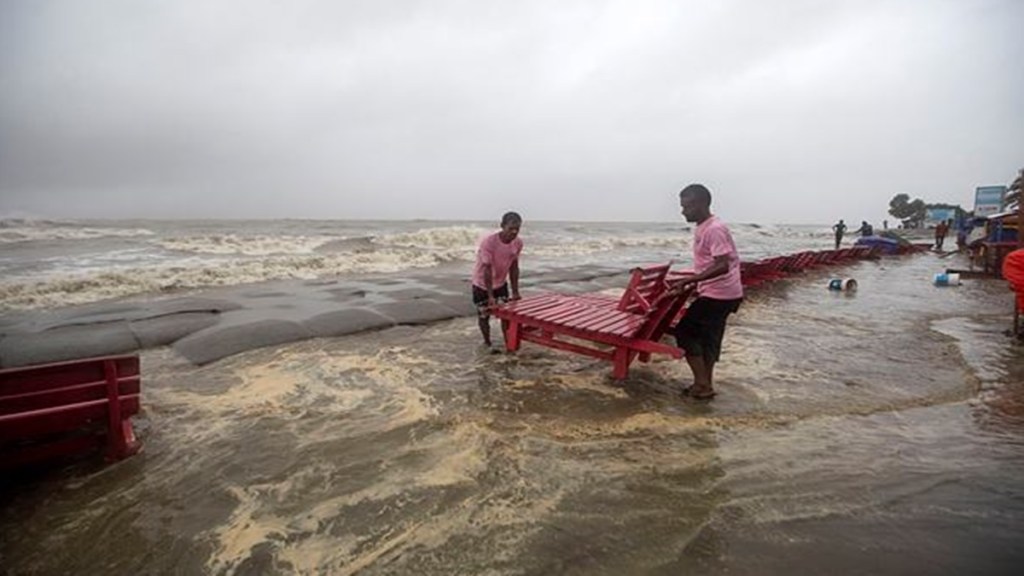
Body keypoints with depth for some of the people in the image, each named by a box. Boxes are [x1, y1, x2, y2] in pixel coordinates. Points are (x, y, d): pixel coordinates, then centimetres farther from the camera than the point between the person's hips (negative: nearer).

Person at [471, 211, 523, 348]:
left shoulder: (518, 243, -13)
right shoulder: (488, 241, -29)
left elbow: (514, 267, -3)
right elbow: (487, 269, -28)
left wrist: (515, 291, -3)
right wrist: (490, 296, -29)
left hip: (501, 283, 5)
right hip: (482, 284, -4)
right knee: (484, 315, 5)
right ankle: (487, 343, 23)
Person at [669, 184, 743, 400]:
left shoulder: (714, 229, -20)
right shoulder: (703, 228, 11)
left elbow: (722, 266, -28)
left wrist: (687, 281, -30)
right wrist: (691, 281, 19)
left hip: (719, 294, -10)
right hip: (719, 293, 10)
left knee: (685, 332, -5)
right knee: (707, 337, 15)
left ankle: (703, 384, 3)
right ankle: (705, 384, 25)